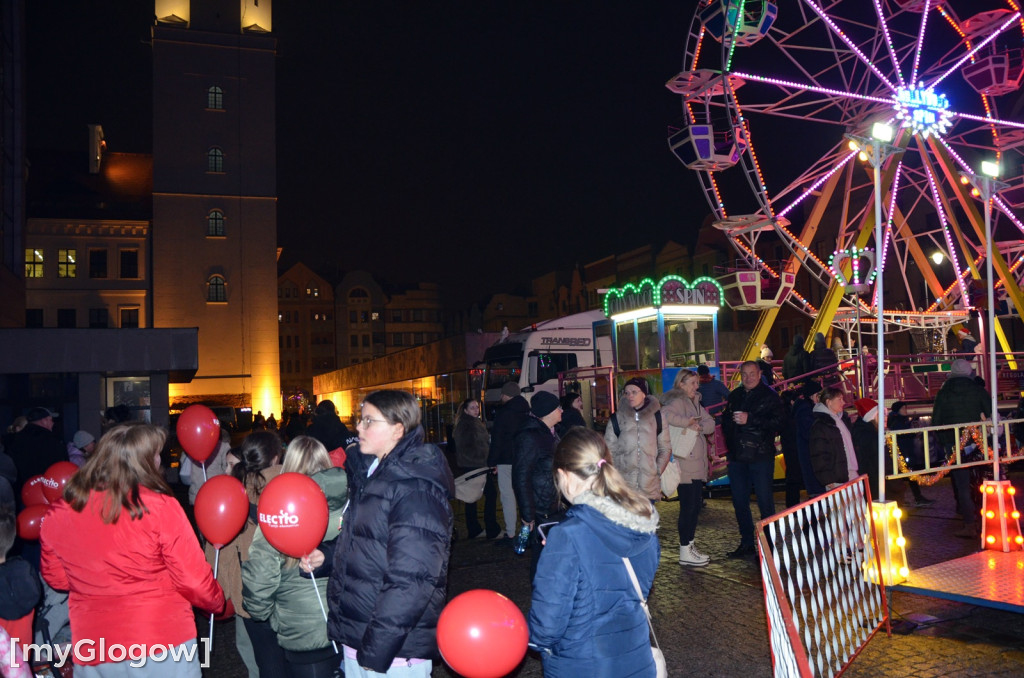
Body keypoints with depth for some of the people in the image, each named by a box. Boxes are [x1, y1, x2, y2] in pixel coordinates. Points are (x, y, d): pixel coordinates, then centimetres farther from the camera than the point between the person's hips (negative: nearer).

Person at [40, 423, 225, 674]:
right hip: (163, 645, -3)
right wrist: (217, 602, 6)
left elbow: (56, 577, 13)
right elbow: (193, 581, -14)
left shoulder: (58, 514, -3)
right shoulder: (159, 506, -17)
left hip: (93, 654, 4)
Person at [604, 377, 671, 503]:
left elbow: (665, 448, 11)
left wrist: (658, 471, 2)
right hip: (623, 483, -1)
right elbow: (609, 449, 6)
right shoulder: (617, 418, 5)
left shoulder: (657, 417, 7)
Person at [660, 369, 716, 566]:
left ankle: (690, 546, 25)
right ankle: (685, 552, 3)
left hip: (697, 464, 9)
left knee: (696, 505, 14)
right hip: (685, 465, -9)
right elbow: (665, 414, -32)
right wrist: (687, 422, -22)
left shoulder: (695, 403, 18)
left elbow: (711, 424, 11)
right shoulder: (677, 402, -10)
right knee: (688, 507, -4)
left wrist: (699, 426, -10)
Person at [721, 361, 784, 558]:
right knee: (739, 502, 11)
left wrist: (750, 420, -20)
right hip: (737, 456, 6)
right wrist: (730, 420, 1)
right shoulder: (735, 395, 14)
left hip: (761, 455, -6)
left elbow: (777, 422, -15)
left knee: (765, 501, -1)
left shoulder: (769, 395, -4)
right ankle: (747, 543, 23)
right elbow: (725, 421, 22)